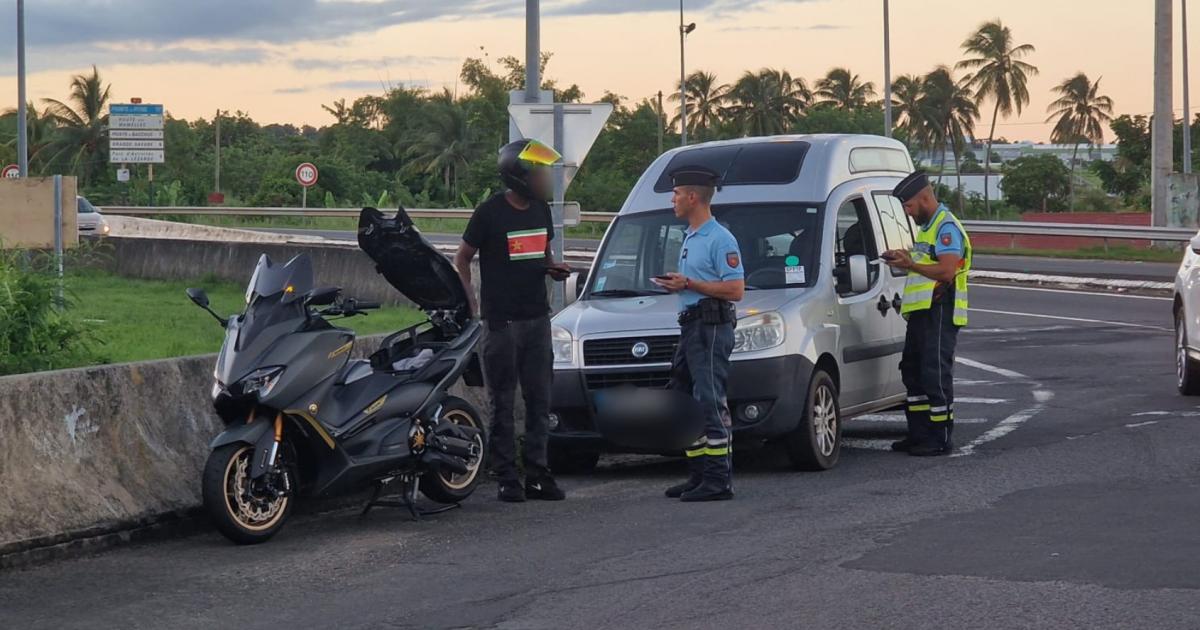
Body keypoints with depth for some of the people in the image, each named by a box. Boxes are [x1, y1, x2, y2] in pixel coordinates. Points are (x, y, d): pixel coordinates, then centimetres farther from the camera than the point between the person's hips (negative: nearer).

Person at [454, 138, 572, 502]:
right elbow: (462, 259, -1)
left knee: (539, 400, 6)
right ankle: (507, 478, 2)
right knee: (503, 403, -1)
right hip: (501, 320, -6)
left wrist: (553, 268, 1)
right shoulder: (490, 212, -8)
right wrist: (470, 305, -10)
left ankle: (537, 473, 11)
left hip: (537, 318, 6)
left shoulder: (541, 210, 10)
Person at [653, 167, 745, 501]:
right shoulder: (690, 238, 20)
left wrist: (689, 284, -17)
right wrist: (677, 284, 11)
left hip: (711, 327, -11)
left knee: (710, 401, -12)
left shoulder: (720, 239, -11)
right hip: (690, 324, 11)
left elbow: (735, 290, -18)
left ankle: (719, 479, -13)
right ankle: (698, 474, 17)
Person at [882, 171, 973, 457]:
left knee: (936, 376, -9)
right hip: (921, 313, 11)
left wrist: (911, 264, -26)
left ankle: (940, 439, -6)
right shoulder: (926, 228, 21)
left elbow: (947, 270, -23)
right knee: (913, 372, 14)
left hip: (940, 312, -11)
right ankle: (919, 434, 20)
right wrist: (903, 260, 13)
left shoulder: (947, 227, -11)